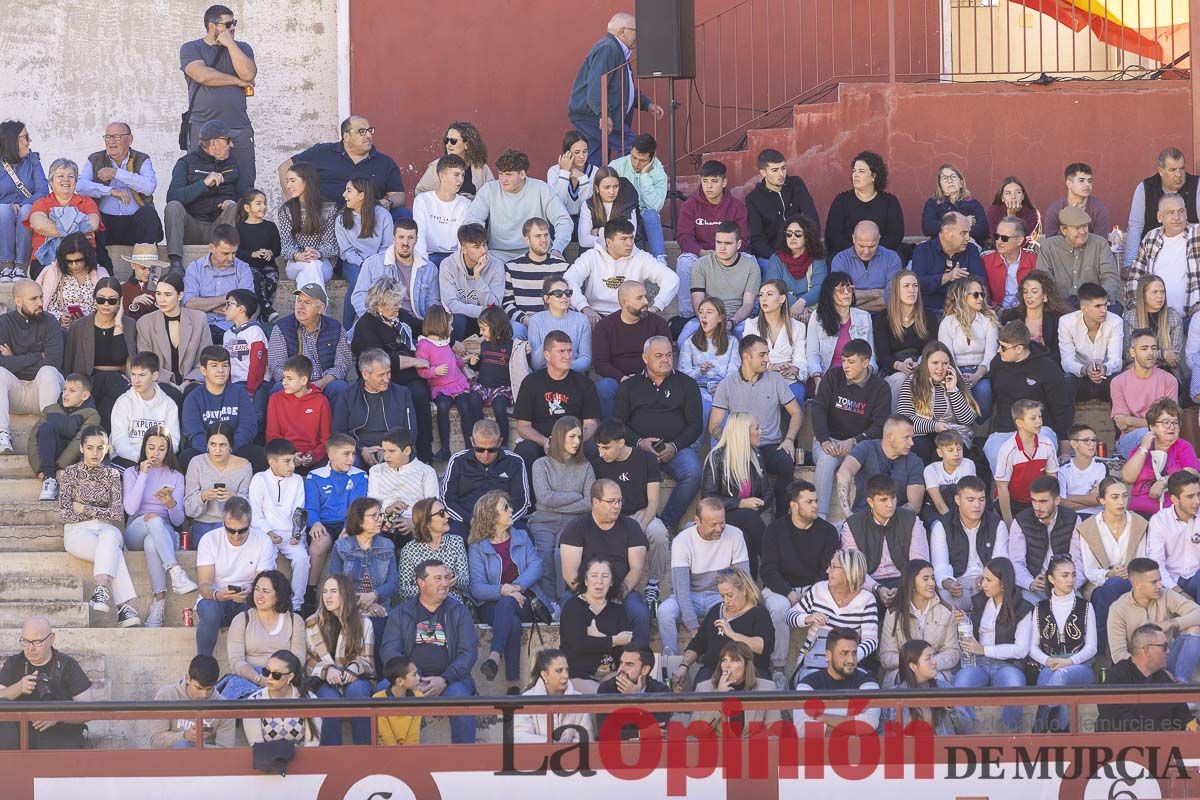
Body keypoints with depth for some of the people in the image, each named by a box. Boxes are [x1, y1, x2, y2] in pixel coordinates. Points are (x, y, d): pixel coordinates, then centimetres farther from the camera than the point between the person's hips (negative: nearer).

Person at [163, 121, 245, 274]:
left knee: (233, 208, -27)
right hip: (192, 226, -1)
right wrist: (204, 184, -20)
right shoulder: (187, 162, 5)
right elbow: (172, 196, -11)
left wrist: (234, 203, -17)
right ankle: (175, 264, -38)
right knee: (173, 207, -27)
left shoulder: (233, 162, 16)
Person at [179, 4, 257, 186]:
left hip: (239, 129, 2)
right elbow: (202, 75, -11)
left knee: (245, 186, -5)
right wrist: (237, 81, -2)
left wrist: (230, 44, -2)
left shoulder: (241, 48, 16)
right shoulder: (191, 49, 8)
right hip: (203, 128, -2)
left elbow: (248, 74, -3)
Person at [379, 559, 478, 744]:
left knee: (458, 694, -36)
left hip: (449, 680, 0)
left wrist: (444, 680, -15)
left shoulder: (459, 612, 12)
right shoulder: (400, 614, 14)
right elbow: (389, 650, 3)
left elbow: (468, 653, 3)